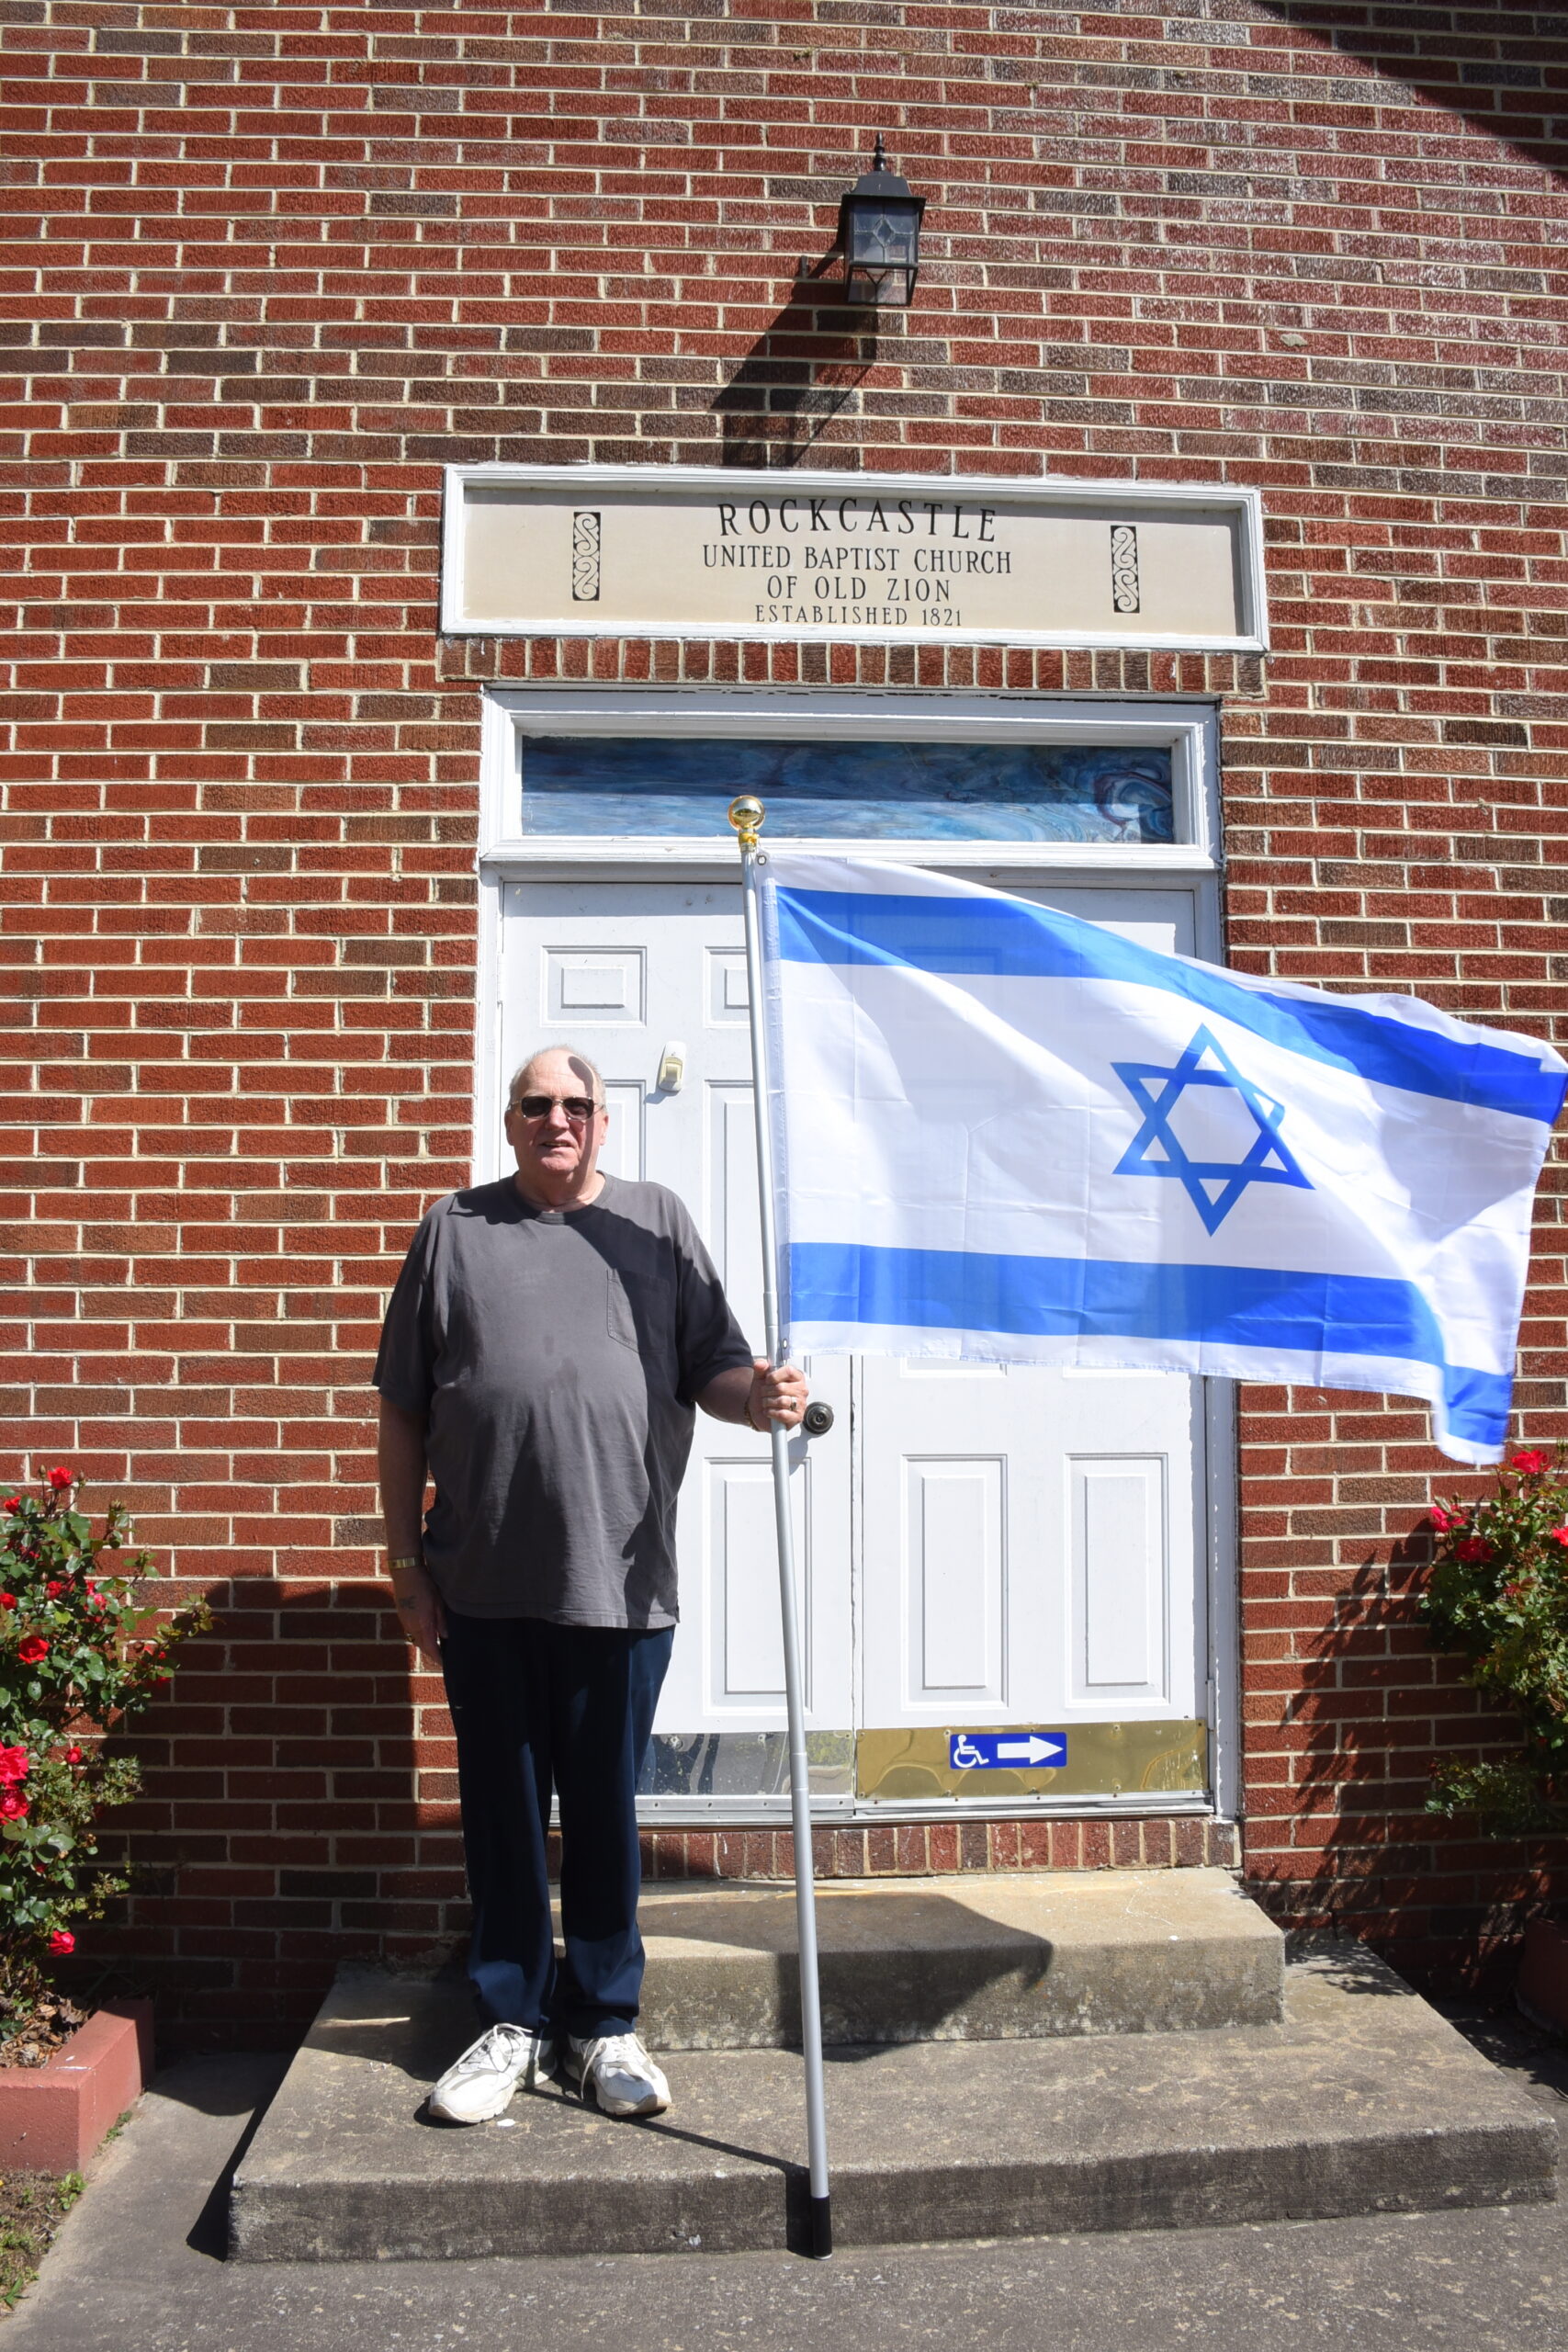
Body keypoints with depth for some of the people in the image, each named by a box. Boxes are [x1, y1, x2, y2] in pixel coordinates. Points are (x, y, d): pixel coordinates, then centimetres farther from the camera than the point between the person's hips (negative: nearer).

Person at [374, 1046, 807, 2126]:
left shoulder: (658, 1222, 6)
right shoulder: (456, 1229, 5)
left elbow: (714, 1370, 5)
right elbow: (403, 1411, 6)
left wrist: (763, 1396, -18)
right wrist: (407, 1564, 3)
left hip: (622, 1581, 0)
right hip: (485, 1589, 1)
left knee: (607, 1813, 11)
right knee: (504, 1813, 12)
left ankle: (604, 2022, 28)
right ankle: (512, 2020, 30)